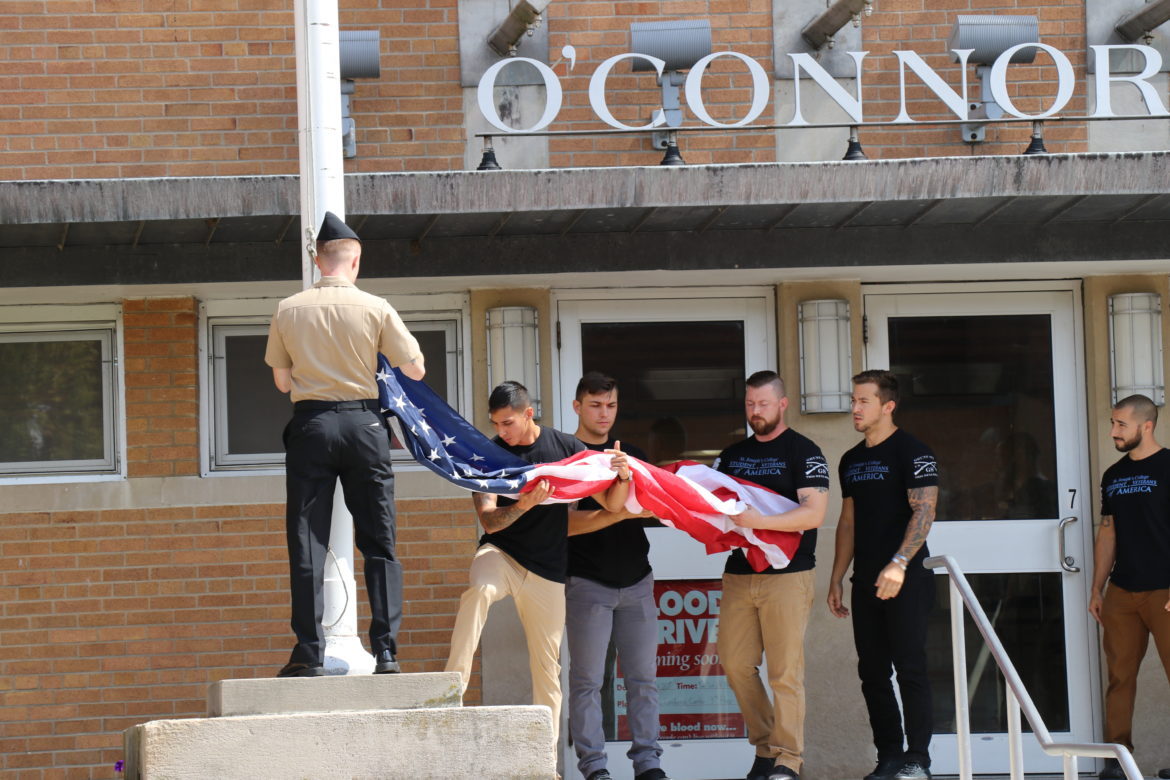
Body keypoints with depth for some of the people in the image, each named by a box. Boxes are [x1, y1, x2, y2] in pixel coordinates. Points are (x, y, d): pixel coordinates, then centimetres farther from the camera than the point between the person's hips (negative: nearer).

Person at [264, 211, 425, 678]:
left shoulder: (288, 311, 2)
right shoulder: (375, 309, -2)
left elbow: (282, 381, 8)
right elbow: (416, 370, 2)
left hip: (310, 424, 0)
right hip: (363, 421, 0)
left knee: (307, 542, 3)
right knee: (378, 542, 5)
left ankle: (309, 653, -3)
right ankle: (386, 650, 0)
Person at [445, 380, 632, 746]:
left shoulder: (566, 447, -1)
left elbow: (611, 504, 3)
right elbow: (489, 521, -12)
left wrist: (623, 477, -19)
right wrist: (524, 505, -31)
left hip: (548, 571, 2)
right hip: (500, 554, -2)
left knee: (547, 668, 4)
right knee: (479, 591, -36)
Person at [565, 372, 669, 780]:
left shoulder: (632, 455, 16)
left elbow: (652, 507, 17)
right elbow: (564, 523, -11)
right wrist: (618, 513, -23)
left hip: (636, 581, 5)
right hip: (588, 582, -4)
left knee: (643, 677, 3)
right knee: (588, 680, -4)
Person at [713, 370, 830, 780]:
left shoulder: (803, 451, -2)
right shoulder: (732, 454, 16)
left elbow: (814, 513, -13)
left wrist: (760, 521, -25)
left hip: (787, 574, -6)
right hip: (738, 573, 6)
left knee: (785, 671, -5)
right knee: (735, 664, 3)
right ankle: (765, 744, 16)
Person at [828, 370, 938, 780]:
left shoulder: (912, 452, -6)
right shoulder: (851, 460, 17)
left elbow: (924, 510, -15)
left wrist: (899, 563, -26)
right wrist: (836, 579, 15)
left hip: (905, 579, -7)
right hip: (866, 583, 7)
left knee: (909, 667, -7)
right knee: (872, 671, 6)